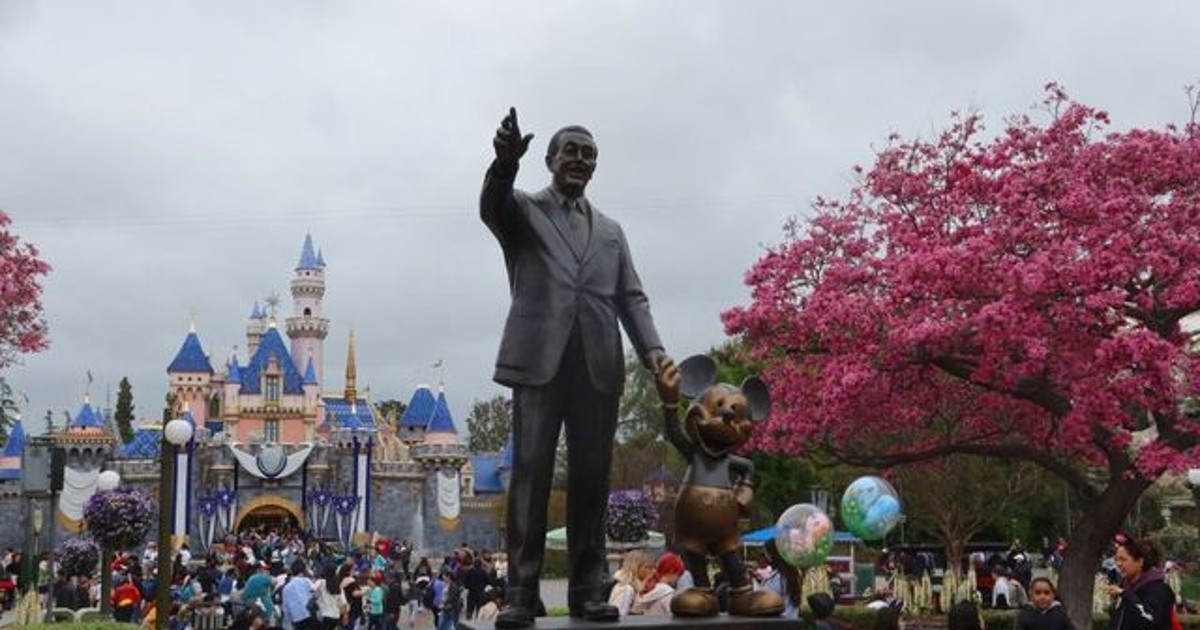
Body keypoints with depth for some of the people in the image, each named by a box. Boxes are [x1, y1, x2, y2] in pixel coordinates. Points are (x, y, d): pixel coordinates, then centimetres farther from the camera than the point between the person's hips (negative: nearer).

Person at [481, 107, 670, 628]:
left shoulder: (610, 230, 24)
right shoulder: (524, 210, 12)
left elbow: (631, 297, 17)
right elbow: (491, 206, -12)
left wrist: (651, 347, -2)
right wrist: (506, 161, -34)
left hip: (597, 365, 4)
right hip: (540, 358, -3)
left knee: (591, 476, 2)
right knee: (531, 472, -7)